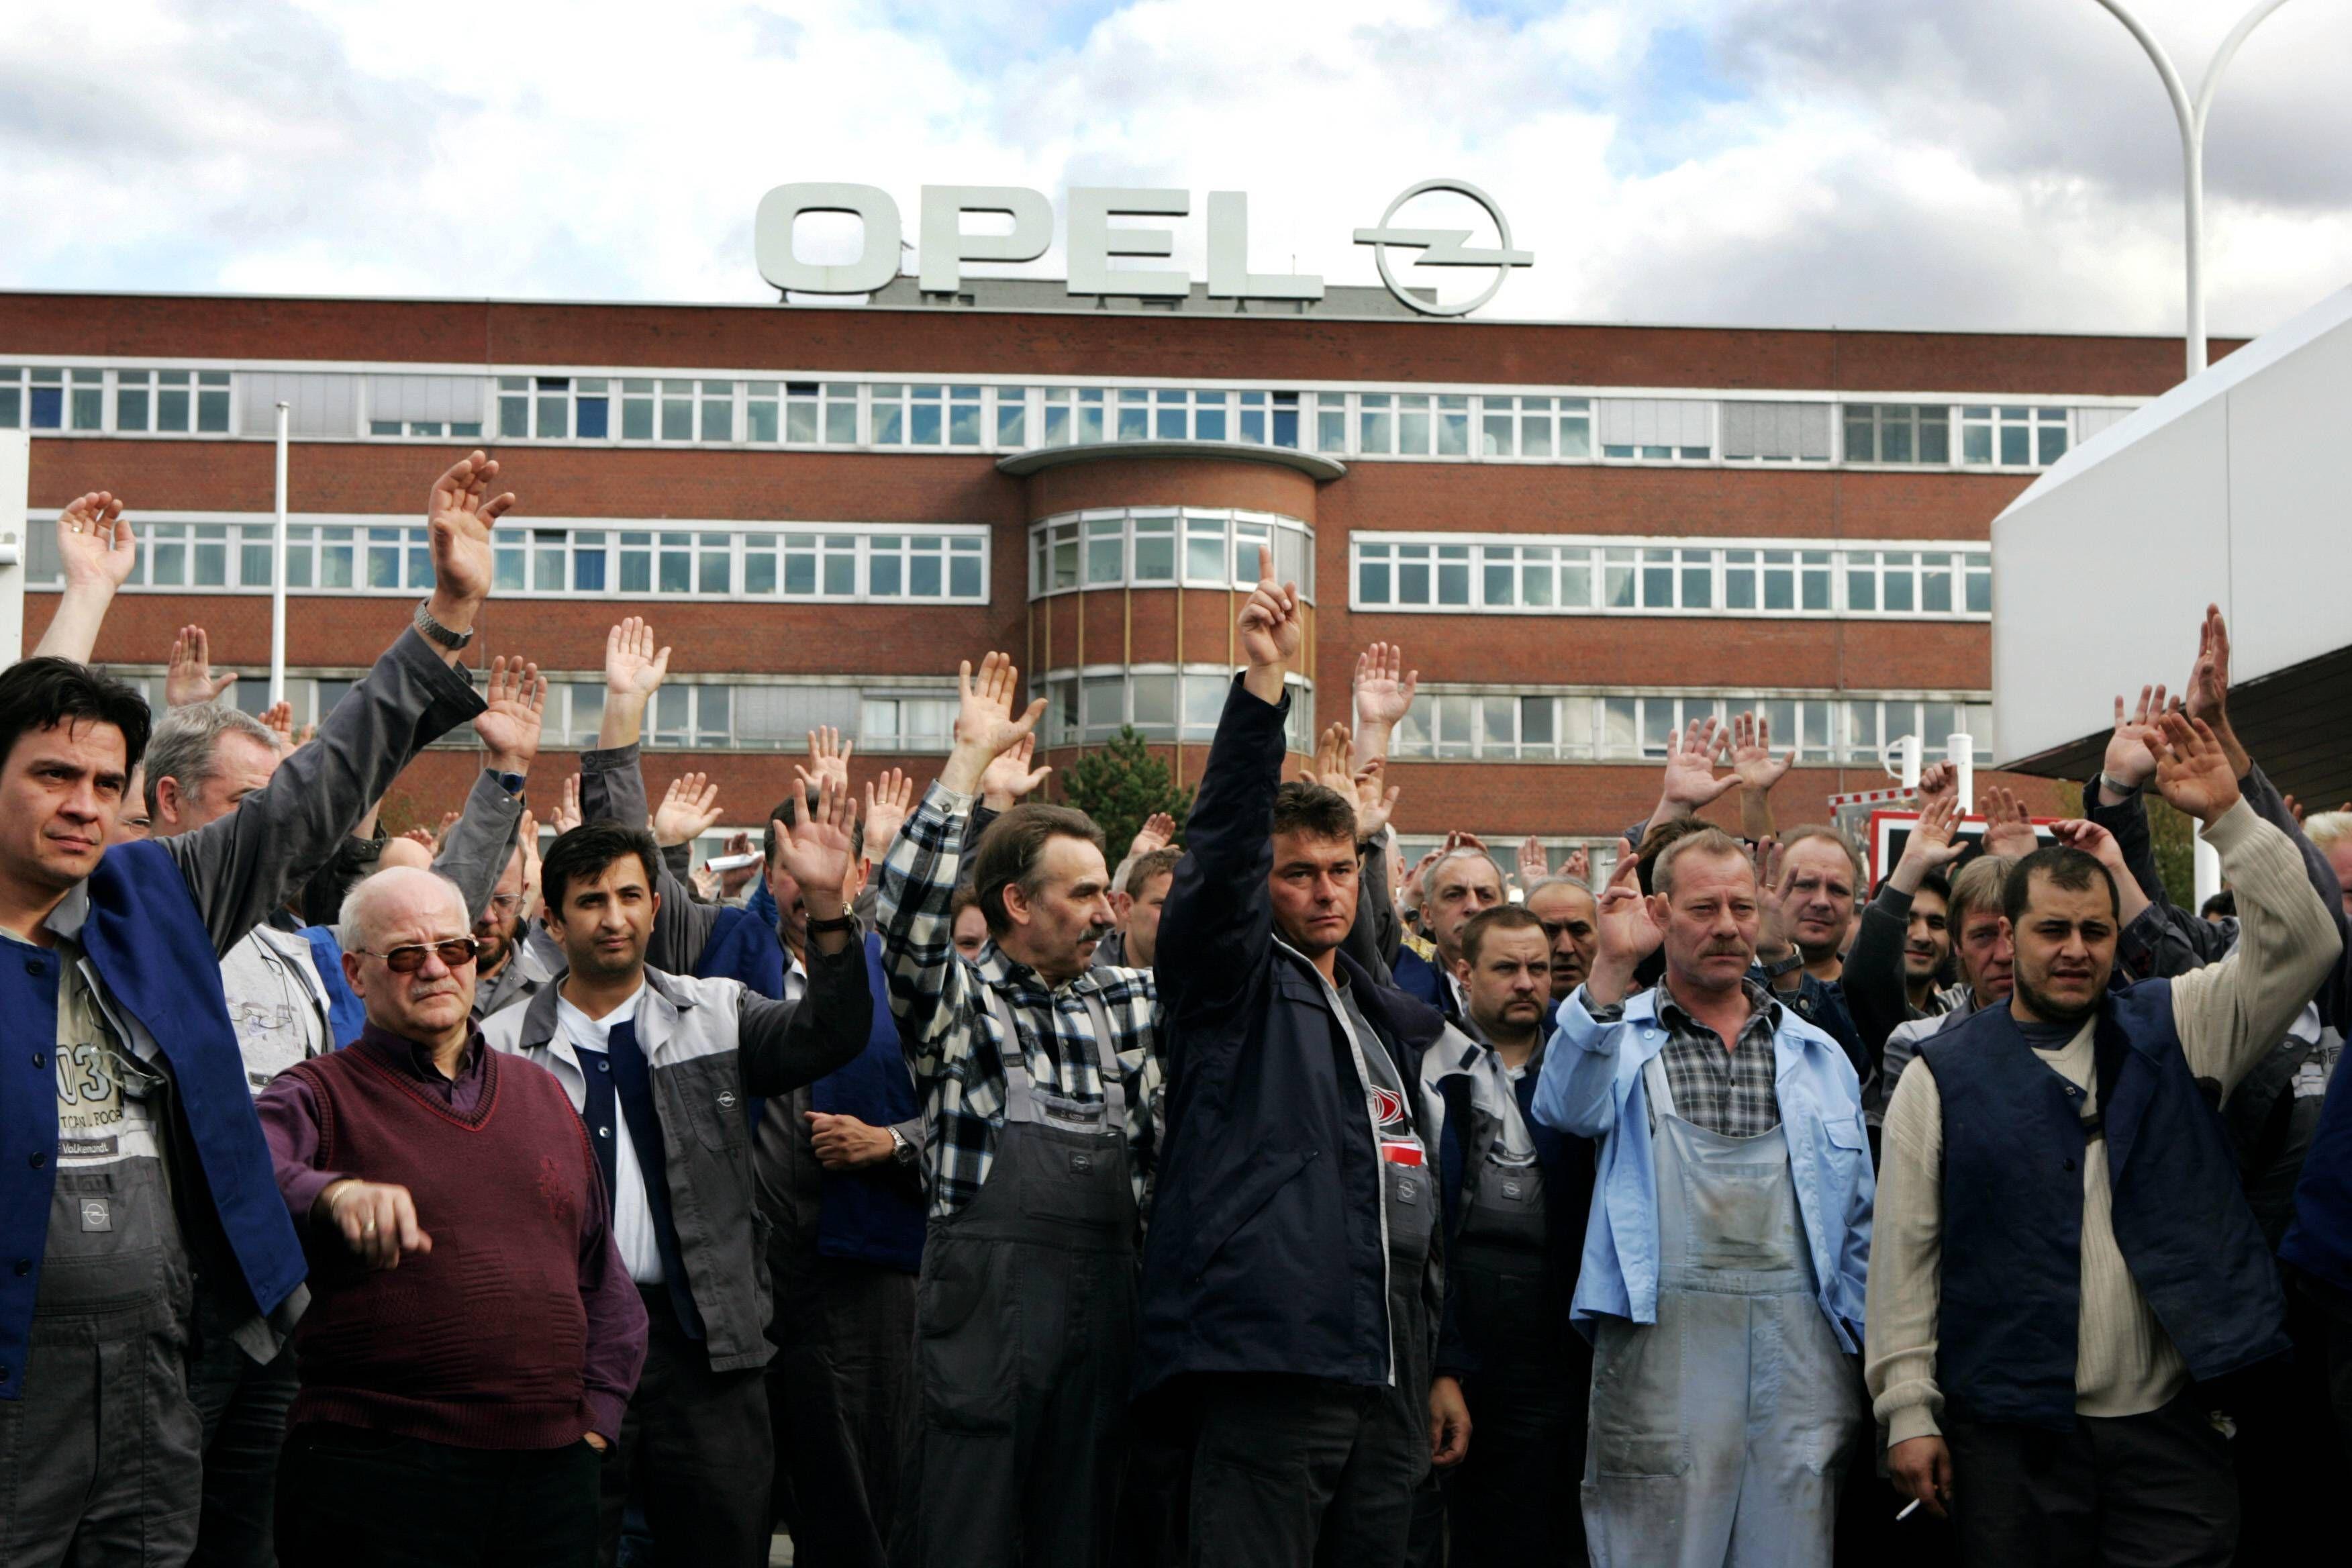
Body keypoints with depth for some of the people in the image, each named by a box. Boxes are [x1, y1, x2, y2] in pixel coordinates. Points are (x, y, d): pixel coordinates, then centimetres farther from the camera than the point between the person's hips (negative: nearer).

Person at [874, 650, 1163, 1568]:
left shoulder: (1125, 1006, 16)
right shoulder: (956, 1002, 1)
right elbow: (910, 914, -17)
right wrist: (970, 761, -17)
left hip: (1105, 1310, 5)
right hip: (985, 1309, -5)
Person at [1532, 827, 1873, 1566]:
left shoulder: (1818, 1055, 16)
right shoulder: (1619, 1037, 8)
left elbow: (1858, 1223, 17)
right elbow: (1568, 1109, -16)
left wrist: (1870, 1359, 9)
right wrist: (1612, 966, -24)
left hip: (1798, 1343, 3)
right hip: (1663, 1337, -3)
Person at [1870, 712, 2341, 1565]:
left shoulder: (2171, 1030, 9)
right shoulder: (1941, 1076, 3)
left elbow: (2301, 945, 0)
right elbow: (1906, 1251, 1)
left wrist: (2228, 816, -10)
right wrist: (1909, 1409, -5)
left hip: (2171, 1430, 1)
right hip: (2012, 1435, -1)